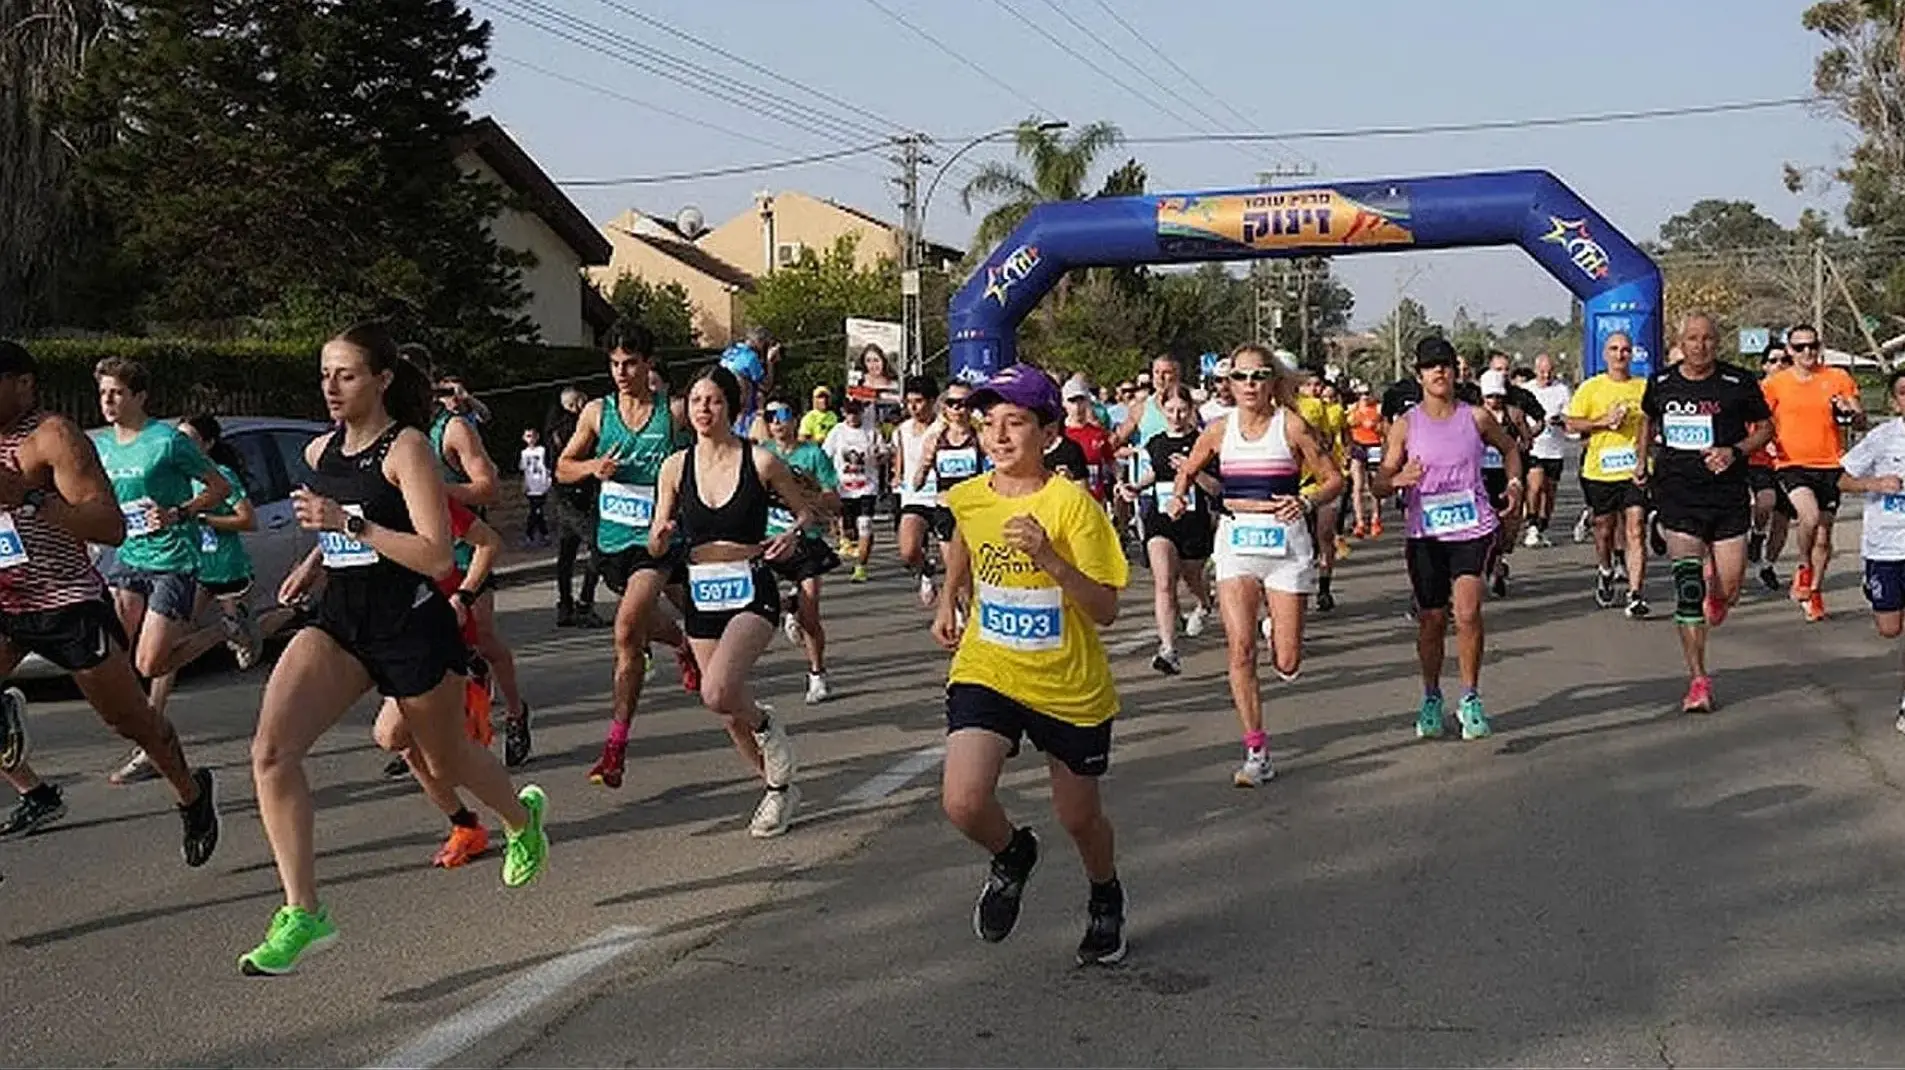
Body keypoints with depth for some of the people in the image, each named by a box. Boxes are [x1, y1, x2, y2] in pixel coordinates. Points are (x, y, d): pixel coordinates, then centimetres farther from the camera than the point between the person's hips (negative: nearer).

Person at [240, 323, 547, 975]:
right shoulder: (320, 452, 8)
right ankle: (303, 915, -13)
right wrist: (316, 560, 12)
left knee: (447, 760, 15)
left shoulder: (407, 449, -13)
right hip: (338, 623, 6)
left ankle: (523, 817, 50)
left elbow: (438, 557, -22)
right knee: (271, 751, -17)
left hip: (413, 627, -6)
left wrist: (351, 525, -27)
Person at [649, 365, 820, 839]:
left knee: (718, 694, -26)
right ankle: (779, 786, 34)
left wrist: (792, 534, -15)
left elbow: (806, 510, 6)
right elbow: (656, 547, 7)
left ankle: (767, 726, 8)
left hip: (751, 591, -4)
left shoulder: (760, 461, -7)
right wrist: (660, 537, -16)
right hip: (702, 594, 4)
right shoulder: (676, 467, 1)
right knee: (729, 709, 11)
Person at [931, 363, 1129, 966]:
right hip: (987, 671, 2)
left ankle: (1106, 899, 49)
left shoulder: (1071, 504, -16)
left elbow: (1105, 610, -19)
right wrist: (949, 601, 16)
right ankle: (1012, 855, 16)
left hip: (1071, 686, -2)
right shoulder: (967, 499, -4)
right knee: (963, 802, -20)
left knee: (1079, 818, 14)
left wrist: (1051, 559, -31)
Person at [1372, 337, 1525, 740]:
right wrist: (1399, 479, -21)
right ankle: (1431, 700, 26)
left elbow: (1509, 449, 22)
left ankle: (1470, 700, 2)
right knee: (1431, 621, 6)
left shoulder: (1476, 417, 3)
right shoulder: (1405, 426, 1)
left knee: (1467, 613, -15)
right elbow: (1379, 483, 0)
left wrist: (1514, 483, 5)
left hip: (1473, 529, 0)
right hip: (1426, 533, 1)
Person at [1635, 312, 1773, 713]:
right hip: (1677, 495, 0)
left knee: (1729, 592, 1)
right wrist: (1643, 460, 15)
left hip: (1727, 497, 0)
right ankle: (1698, 680, -7)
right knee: (1688, 586, -12)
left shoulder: (1738, 383, -2)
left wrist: (1735, 451, -10)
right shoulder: (1660, 382, 5)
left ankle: (1717, 590, 43)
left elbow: (1765, 428, 7)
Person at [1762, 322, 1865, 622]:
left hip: (1830, 465, 2)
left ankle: (1815, 592, 25)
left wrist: (1850, 413, -14)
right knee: (1810, 516, -27)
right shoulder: (1775, 384, 3)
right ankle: (1804, 567, 0)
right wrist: (1769, 440, -9)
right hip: (1791, 464, -2)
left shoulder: (1838, 378, 5)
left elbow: (1862, 424, 7)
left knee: (1823, 536, 7)